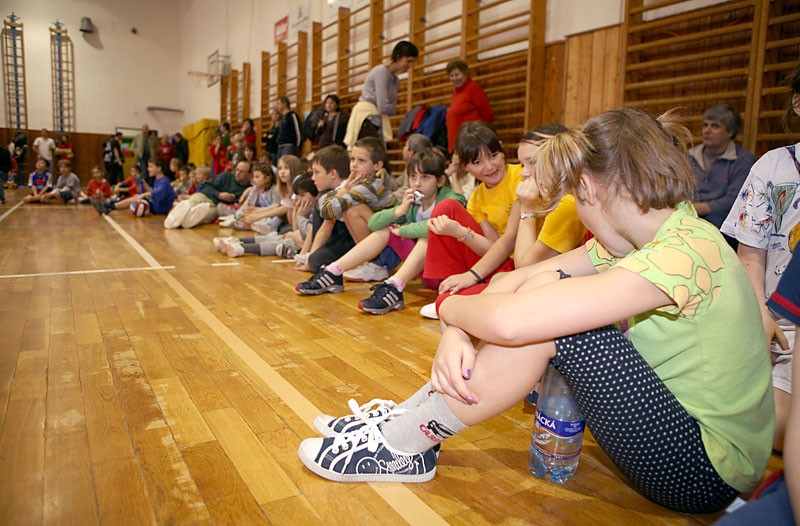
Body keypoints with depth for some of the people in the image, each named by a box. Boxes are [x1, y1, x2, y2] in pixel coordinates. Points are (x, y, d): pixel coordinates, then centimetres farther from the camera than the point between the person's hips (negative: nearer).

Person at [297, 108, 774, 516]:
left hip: (708, 471, -8)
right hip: (676, 417, 8)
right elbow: (514, 280, -1)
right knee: (545, 287, -6)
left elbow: (510, 322, -35)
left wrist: (450, 306, -14)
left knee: (541, 312, -25)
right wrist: (458, 333, -18)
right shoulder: (638, 238, 2)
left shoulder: (684, 252, -27)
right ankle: (408, 418, -1)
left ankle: (399, 446, -9)